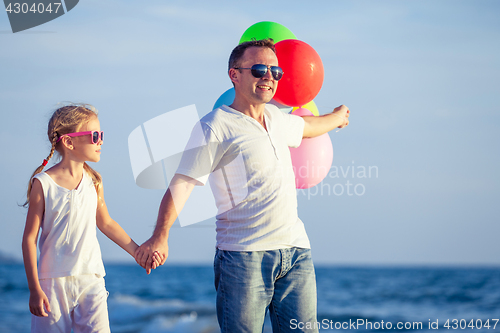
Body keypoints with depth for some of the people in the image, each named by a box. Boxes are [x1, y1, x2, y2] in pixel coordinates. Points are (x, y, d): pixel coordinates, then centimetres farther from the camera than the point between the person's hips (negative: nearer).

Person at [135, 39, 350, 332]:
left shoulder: (276, 118, 19)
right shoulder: (216, 126, -4)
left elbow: (306, 126, 44)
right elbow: (182, 183, -11)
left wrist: (336, 117, 63)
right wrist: (161, 236, -23)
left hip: (296, 252, 6)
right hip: (244, 256, -6)